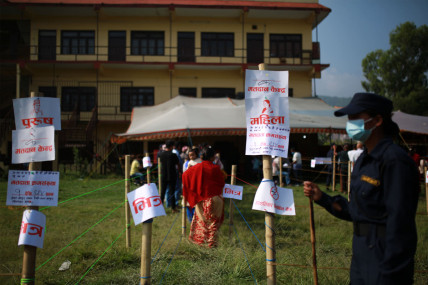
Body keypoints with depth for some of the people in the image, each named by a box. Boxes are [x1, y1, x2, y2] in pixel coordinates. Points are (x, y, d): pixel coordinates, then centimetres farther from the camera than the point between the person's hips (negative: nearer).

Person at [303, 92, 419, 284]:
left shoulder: (394, 160, -18)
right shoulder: (364, 160, 10)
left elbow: (399, 222, -22)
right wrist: (321, 198, 6)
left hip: (385, 257, -9)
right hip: (362, 254, 9)